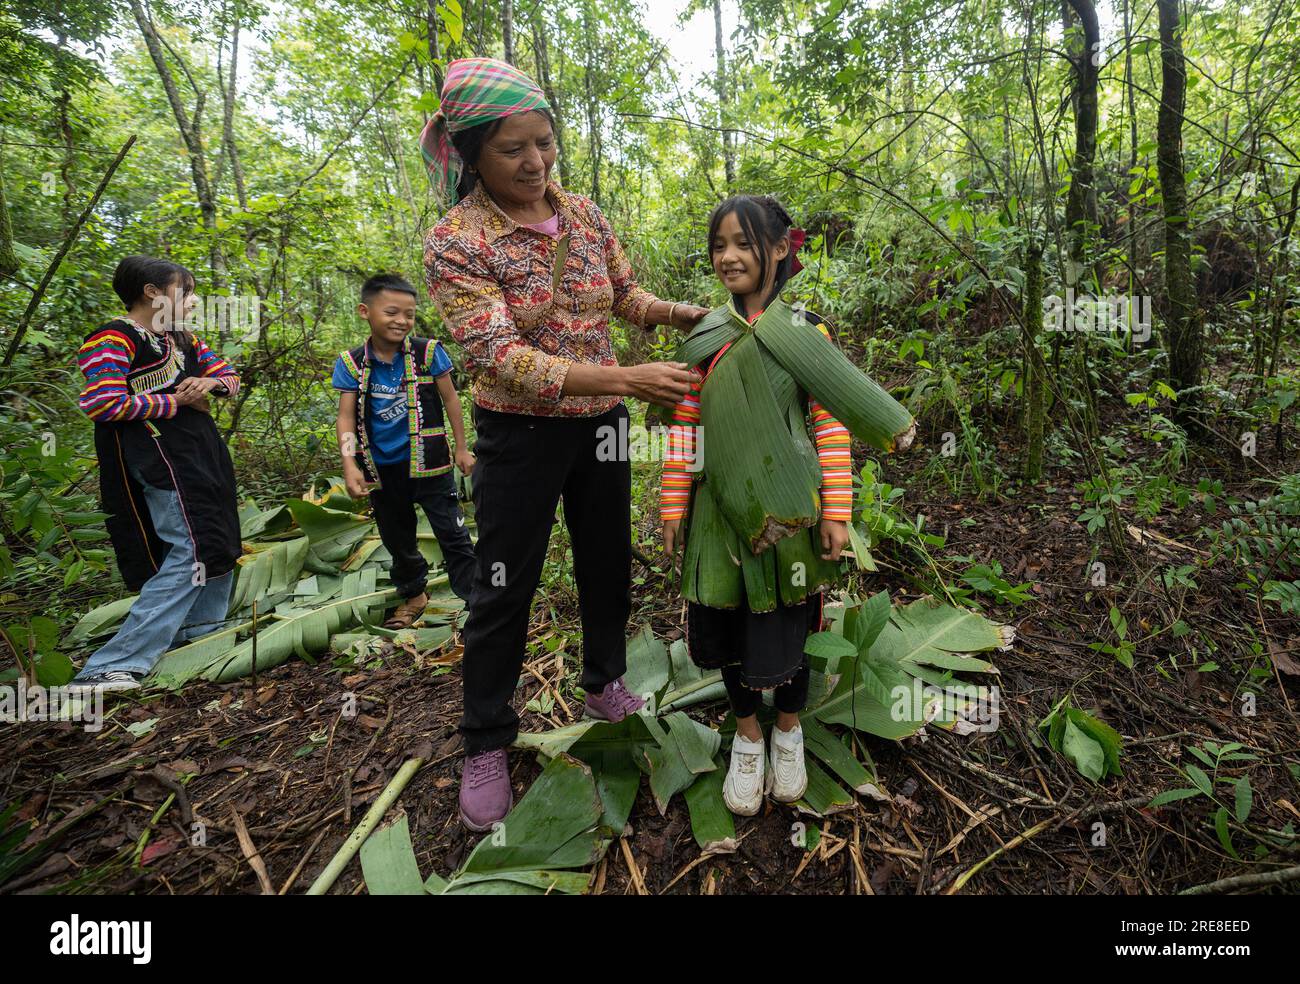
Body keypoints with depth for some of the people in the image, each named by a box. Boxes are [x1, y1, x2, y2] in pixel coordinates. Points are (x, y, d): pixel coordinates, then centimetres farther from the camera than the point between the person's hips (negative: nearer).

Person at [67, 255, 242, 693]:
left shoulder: (180, 338, 15)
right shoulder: (113, 340, -11)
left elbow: (229, 373, 20)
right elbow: (101, 403, -21)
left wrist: (212, 382, -4)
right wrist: (174, 402, -13)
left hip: (202, 449, 10)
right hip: (160, 456, -10)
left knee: (220, 540, 15)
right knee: (191, 551, -15)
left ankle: (199, 634, 31)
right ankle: (113, 666, -11)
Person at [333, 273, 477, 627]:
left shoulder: (428, 352, -8)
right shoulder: (351, 363, -4)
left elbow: (450, 399, 0)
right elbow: (346, 417, -6)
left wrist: (462, 448, 1)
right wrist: (350, 465, -18)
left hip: (427, 461, -3)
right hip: (382, 468, 3)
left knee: (453, 534, -3)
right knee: (397, 538, 18)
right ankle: (413, 595, 38)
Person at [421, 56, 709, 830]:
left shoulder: (585, 216, 1)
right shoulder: (457, 241, -15)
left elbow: (628, 297, 12)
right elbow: (503, 360, -25)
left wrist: (689, 315, -9)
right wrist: (629, 379, -33)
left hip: (599, 423, 5)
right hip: (519, 434, -5)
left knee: (609, 563, 17)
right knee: (504, 589, 5)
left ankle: (605, 683, 42)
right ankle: (487, 744, 25)